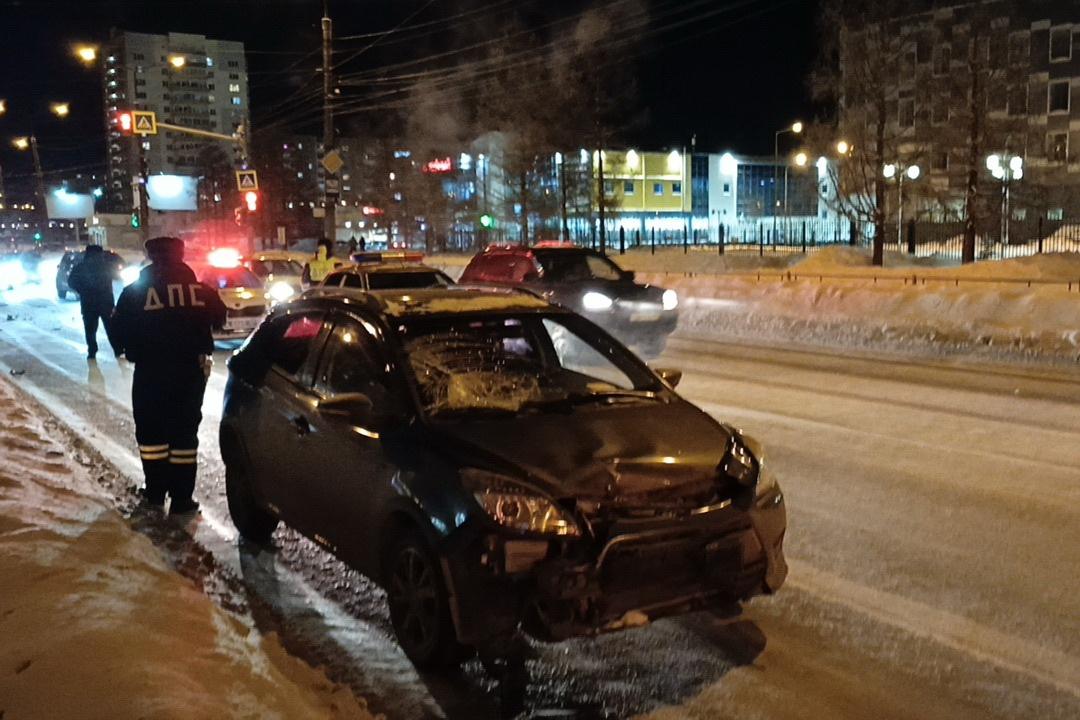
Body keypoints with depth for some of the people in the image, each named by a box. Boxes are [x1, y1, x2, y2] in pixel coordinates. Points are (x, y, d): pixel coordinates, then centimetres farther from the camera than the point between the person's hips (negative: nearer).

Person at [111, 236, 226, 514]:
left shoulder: (136, 291, -3)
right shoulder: (199, 289, -2)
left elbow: (119, 329, -1)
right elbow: (219, 318, 10)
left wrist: (123, 349, 19)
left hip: (151, 370, -1)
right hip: (191, 369, 1)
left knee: (151, 430, 15)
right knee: (185, 431, 8)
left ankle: (156, 491, 20)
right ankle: (182, 498, 8)